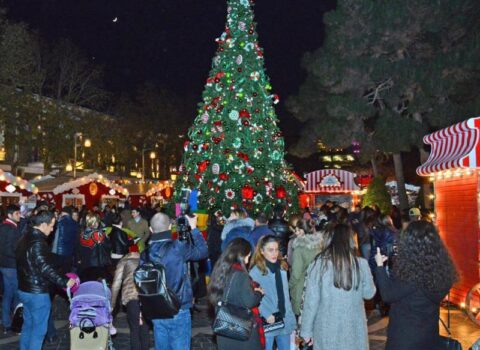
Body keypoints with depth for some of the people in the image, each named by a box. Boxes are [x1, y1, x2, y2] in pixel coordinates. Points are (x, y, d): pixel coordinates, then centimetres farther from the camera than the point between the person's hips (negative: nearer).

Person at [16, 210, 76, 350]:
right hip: (37, 292, -9)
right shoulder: (38, 242, -22)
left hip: (24, 289, 9)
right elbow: (46, 268, -27)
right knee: (38, 329, 1)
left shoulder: (25, 238, 9)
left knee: (27, 325, 20)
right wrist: (64, 281, -23)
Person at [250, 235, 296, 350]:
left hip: (284, 321, 6)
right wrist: (266, 315, -22)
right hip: (267, 322, -6)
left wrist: (290, 316, 8)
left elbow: (285, 295, 12)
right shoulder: (256, 271, -13)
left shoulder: (282, 268, 7)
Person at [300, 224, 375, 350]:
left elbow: (311, 300, -8)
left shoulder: (319, 264, -13)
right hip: (353, 327, 1)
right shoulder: (361, 264, -9)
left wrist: (306, 330, 1)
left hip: (327, 328, -1)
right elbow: (369, 293, 6)